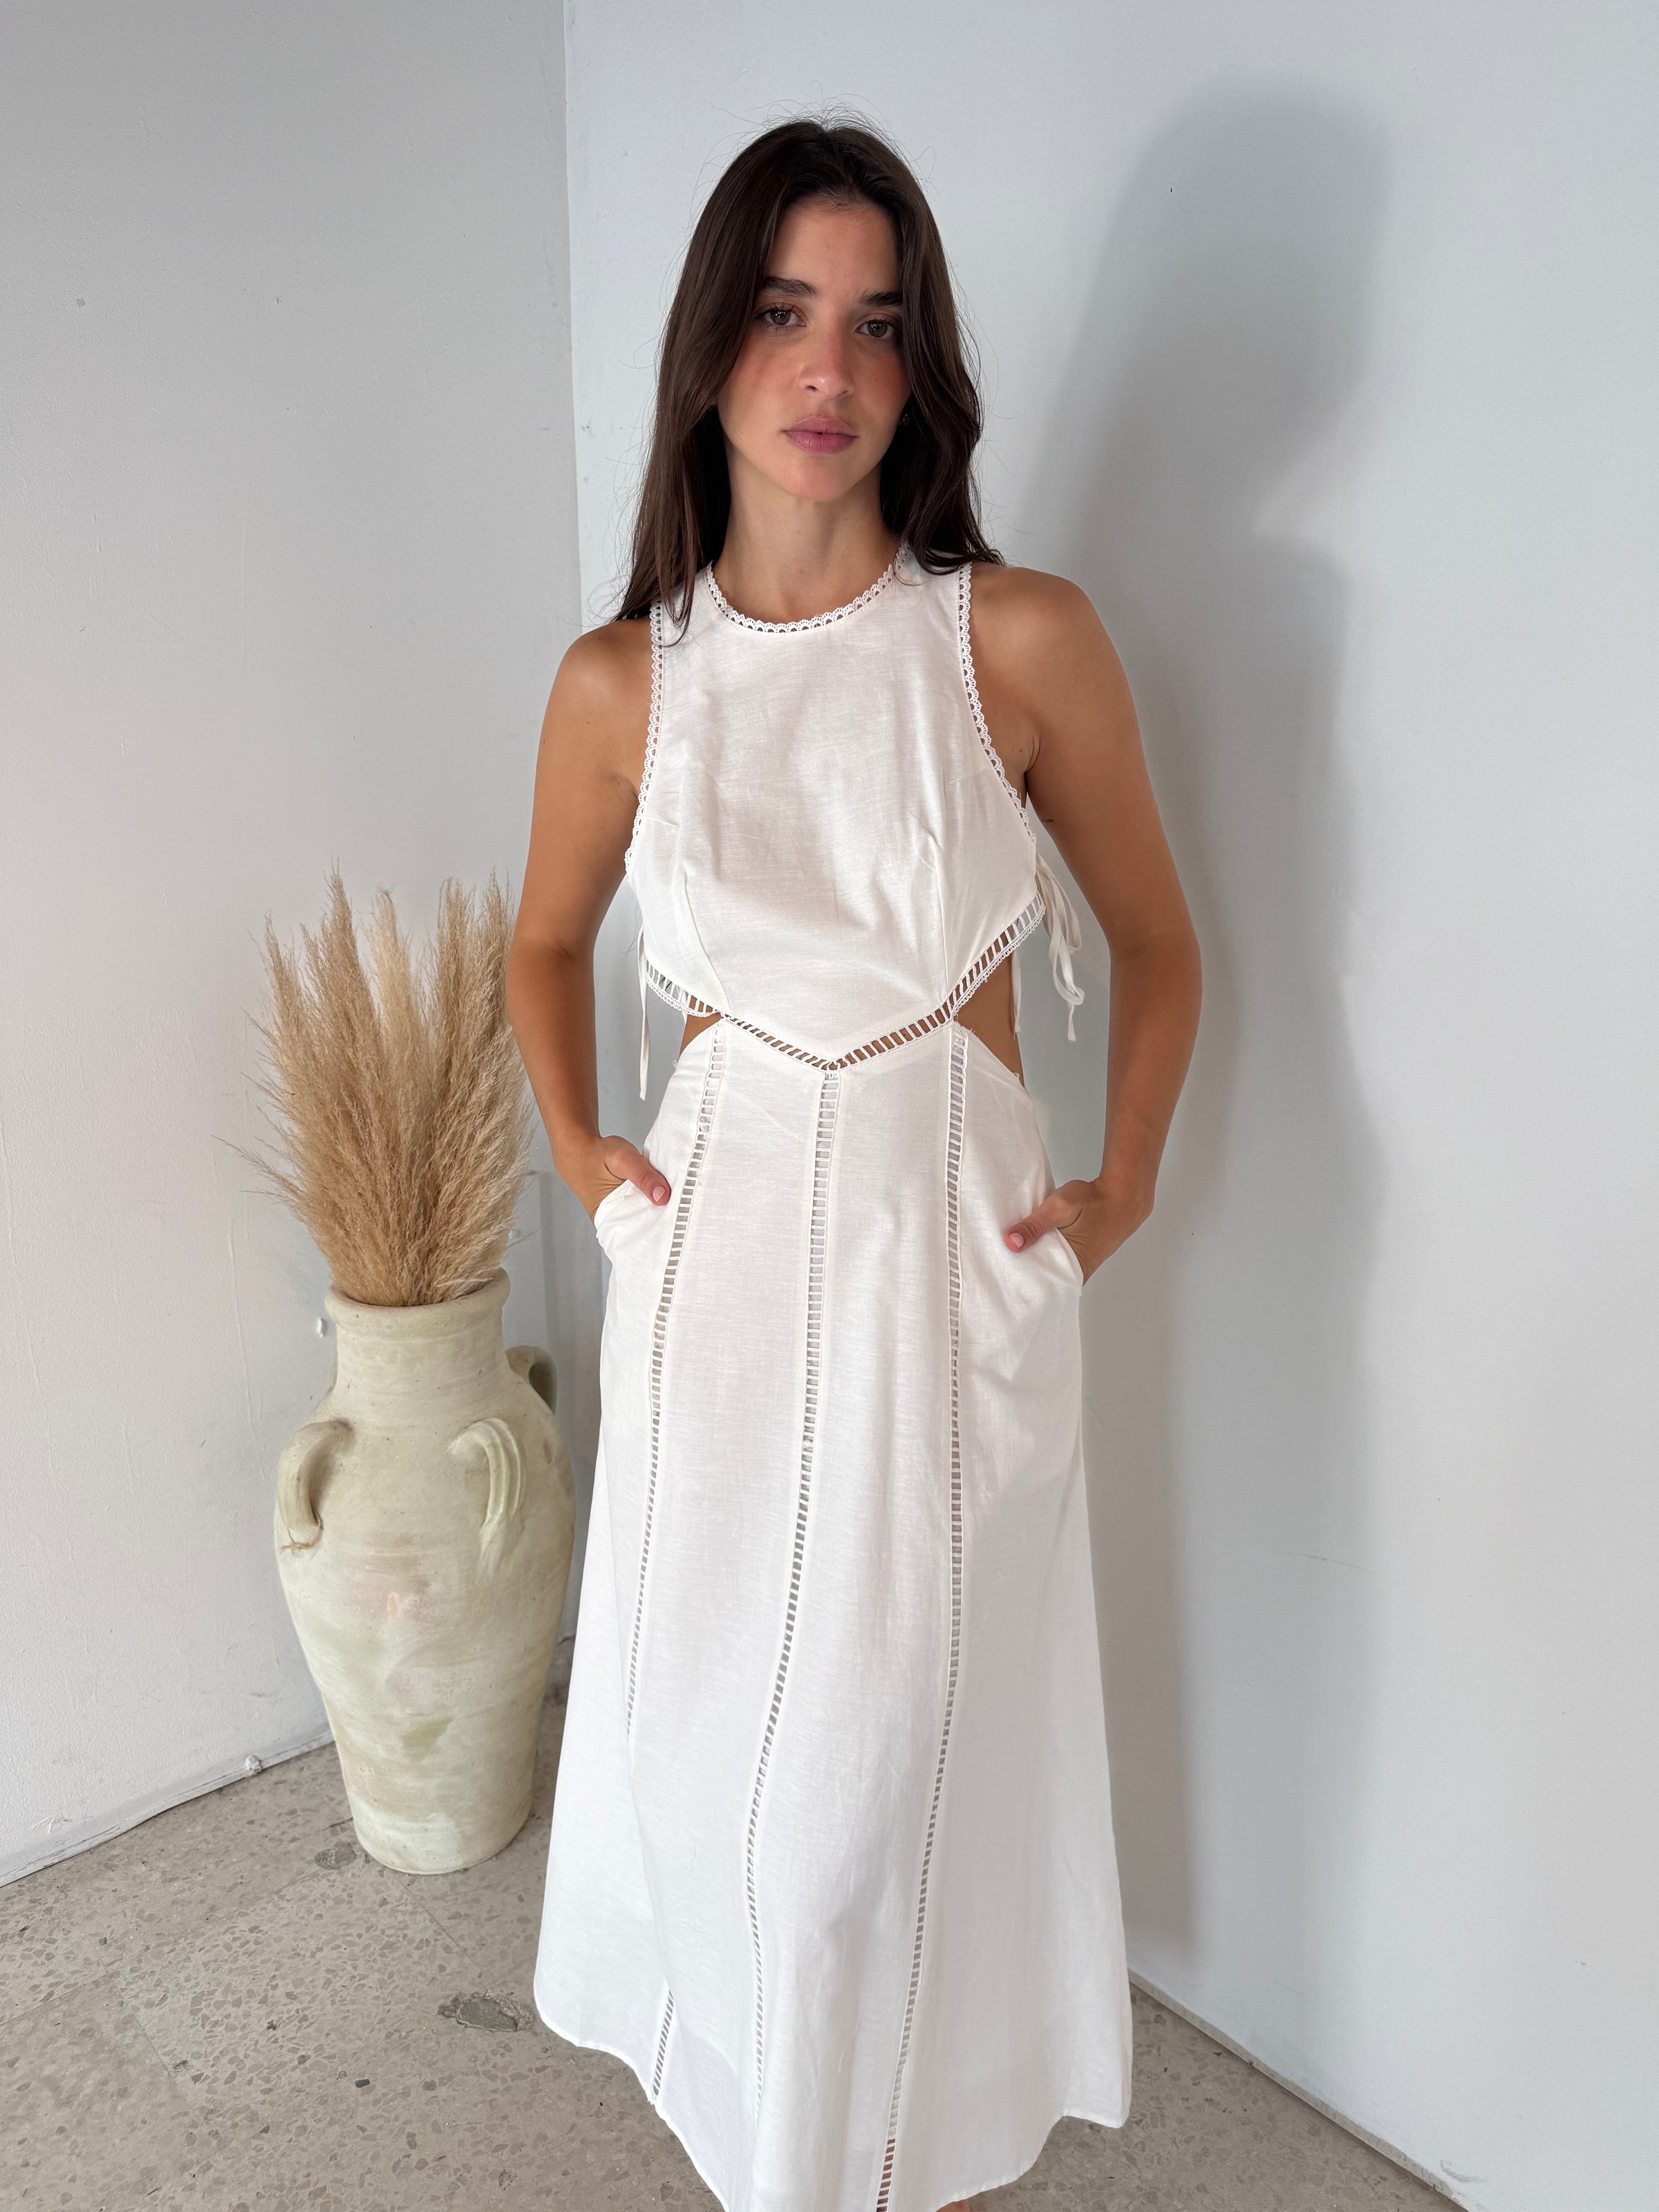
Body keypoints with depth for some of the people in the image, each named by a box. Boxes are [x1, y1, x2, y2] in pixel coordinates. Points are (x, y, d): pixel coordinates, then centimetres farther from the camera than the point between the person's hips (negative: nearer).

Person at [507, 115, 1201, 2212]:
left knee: (906, 1731, 10)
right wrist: (575, 1145, 5)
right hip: (719, 1249, 2)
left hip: (954, 1248, -2)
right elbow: (546, 944, 17)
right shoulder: (621, 681, 0)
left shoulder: (1022, 638, -6)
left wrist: (1123, 1185, 0)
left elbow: (1154, 940, 6)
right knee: (703, 1715, 14)